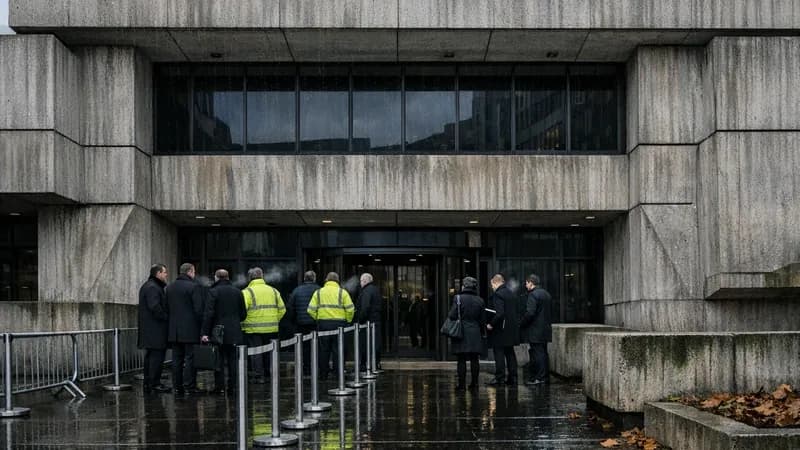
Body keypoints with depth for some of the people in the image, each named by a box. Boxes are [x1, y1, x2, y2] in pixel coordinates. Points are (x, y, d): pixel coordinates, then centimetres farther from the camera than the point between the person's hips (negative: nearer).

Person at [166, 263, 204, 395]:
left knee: (176, 359, 8)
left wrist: (172, 323, 17)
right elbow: (198, 309, -13)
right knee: (190, 358, -2)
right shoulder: (194, 287, -10)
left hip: (174, 330, 6)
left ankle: (177, 386, 10)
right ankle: (189, 386, -3)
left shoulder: (169, 287, 11)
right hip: (190, 329, -6)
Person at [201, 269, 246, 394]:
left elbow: (208, 313, -13)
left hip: (219, 331, -3)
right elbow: (243, 313, 9)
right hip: (235, 332, 3)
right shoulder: (237, 292, 7)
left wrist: (205, 332, -12)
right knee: (233, 360, 6)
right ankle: (233, 386, 6)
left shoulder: (213, 291, -7)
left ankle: (219, 386, 2)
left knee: (218, 360, 2)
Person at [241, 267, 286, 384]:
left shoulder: (247, 292, -6)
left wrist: (243, 324, -2)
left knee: (256, 352, 3)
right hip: (271, 329, 4)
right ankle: (268, 374, 20)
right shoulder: (273, 291, 9)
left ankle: (259, 376, 2)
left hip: (253, 329, -4)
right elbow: (282, 309, 8)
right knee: (268, 352, 14)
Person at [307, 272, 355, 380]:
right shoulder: (342, 292, 1)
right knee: (338, 351, 4)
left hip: (322, 324, 2)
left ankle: (323, 374, 13)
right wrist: (348, 320, 10)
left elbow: (311, 310, -1)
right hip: (338, 323, -2)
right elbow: (350, 309, -6)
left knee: (324, 350, 9)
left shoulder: (318, 292, 6)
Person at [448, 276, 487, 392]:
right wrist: (481, 333, 18)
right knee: (474, 359, 7)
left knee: (462, 360, 0)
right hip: (475, 334, 3)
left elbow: (452, 315, -13)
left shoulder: (458, 298, -8)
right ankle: (474, 383, 10)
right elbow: (483, 320, 7)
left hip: (461, 334, -3)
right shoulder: (480, 301, 4)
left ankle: (461, 384, 1)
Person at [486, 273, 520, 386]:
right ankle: (512, 378, 16)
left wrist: (491, 324, -16)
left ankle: (499, 378, 0)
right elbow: (515, 312, 15)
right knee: (510, 353, 13)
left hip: (500, 330, -8)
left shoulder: (498, 294, -15)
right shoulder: (512, 294, 12)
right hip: (512, 329, 8)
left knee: (499, 354, -2)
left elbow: (499, 313, -25)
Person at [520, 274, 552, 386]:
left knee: (537, 353, -6)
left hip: (535, 330, -9)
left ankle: (538, 378, -6)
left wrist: (522, 323, -10)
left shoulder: (533, 294, -15)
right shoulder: (546, 293, 14)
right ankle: (544, 376, 17)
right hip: (545, 329, 9)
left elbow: (530, 313, -22)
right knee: (543, 352, 13)